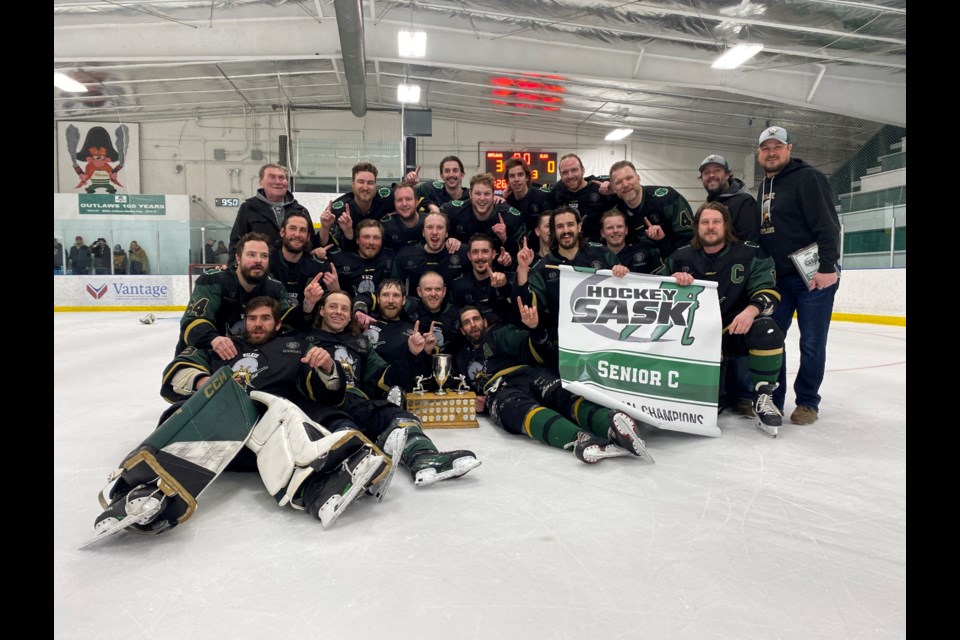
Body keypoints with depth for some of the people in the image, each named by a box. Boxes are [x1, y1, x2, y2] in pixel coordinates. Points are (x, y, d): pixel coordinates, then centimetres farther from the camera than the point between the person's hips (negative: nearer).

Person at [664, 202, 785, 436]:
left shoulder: (750, 254, -5)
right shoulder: (682, 258, 2)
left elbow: (768, 292, -9)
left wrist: (751, 310, -31)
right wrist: (673, 279, -16)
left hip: (739, 328, -1)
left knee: (766, 331, -36)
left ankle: (763, 398, -18)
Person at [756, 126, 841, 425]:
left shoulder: (807, 178, -9)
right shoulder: (764, 187, 15)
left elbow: (828, 226, -18)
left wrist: (827, 267, -25)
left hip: (814, 275, -7)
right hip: (778, 277, 7)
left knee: (811, 343, 0)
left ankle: (807, 402, 14)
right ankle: (771, 398, 17)